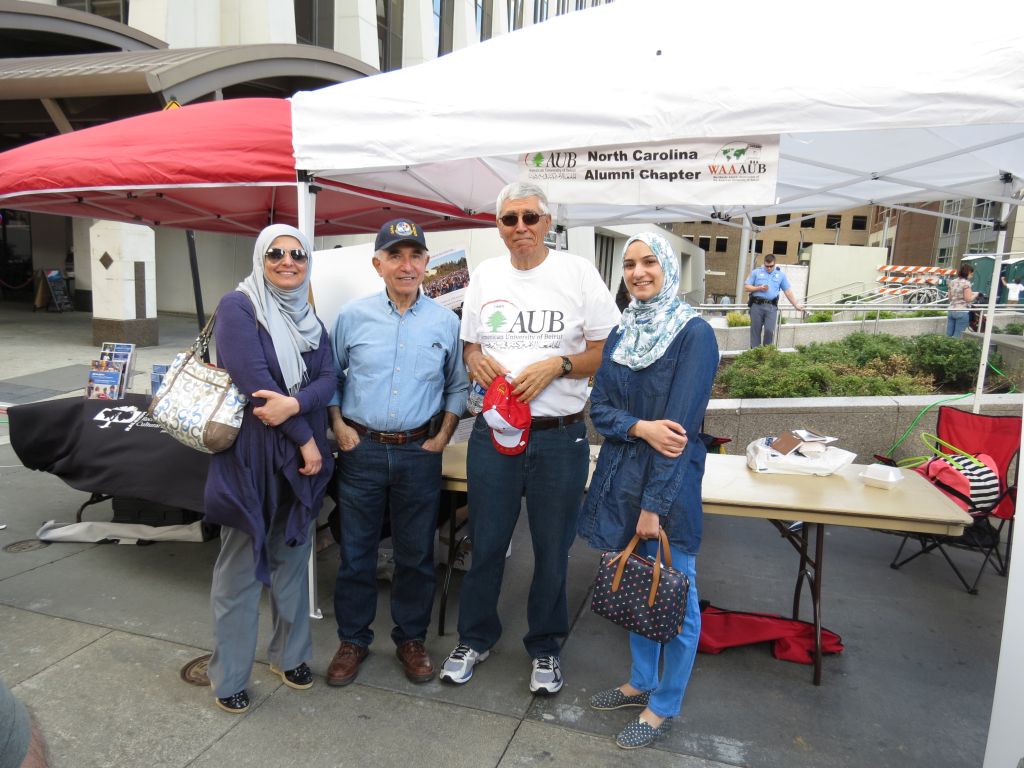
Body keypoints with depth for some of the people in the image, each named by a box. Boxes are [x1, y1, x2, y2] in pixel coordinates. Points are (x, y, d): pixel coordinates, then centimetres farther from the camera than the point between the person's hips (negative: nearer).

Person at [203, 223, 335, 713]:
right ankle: (229, 676, 19)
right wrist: (305, 439, -14)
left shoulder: (309, 319, 11)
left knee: (292, 559, 15)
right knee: (240, 567, 4)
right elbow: (254, 379, -17)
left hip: (303, 455, 6)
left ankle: (290, 655, 31)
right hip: (249, 453, -5)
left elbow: (327, 380, 0)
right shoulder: (237, 307, -7)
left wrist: (294, 404, -22)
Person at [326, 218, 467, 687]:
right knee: (356, 551, 9)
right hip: (362, 450, 0)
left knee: (416, 553, 11)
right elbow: (330, 376, 10)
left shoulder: (445, 322, 1)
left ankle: (411, 639, 30)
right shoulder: (353, 316, 0)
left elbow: (458, 385, 9)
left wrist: (443, 435, 0)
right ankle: (353, 639, 28)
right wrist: (338, 426, -1)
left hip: (419, 453, 0)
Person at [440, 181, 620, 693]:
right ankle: (475, 638, 35)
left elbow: (609, 352, -4)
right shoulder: (484, 276, 7)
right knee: (486, 546, 13)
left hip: (560, 438, -2)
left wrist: (558, 365, -18)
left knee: (552, 551, 12)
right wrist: (476, 361, -8)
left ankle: (545, 647, 33)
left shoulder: (578, 273, -3)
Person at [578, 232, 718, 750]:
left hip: (670, 485, -6)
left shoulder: (694, 334, -12)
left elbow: (680, 426, -17)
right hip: (621, 478, 6)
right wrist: (640, 426, -18)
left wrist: (654, 504, -18)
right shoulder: (622, 334, 7)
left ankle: (664, 706, 28)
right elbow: (599, 408, 3)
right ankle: (642, 682, 40)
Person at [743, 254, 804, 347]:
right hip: (757, 305, 0)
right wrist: (759, 288, -8)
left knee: (769, 331, -8)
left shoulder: (781, 274, 13)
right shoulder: (756, 272, 9)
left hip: (771, 306, 0)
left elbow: (788, 291, 13)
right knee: (755, 331, 2)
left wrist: (796, 304, 10)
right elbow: (746, 287, 6)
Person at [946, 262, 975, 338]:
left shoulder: (952, 282, 10)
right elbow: (968, 299, -12)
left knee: (948, 336, 7)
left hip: (951, 310, 6)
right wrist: (975, 295, 4)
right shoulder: (966, 283, -9)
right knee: (957, 337, -4)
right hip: (962, 311, -6)